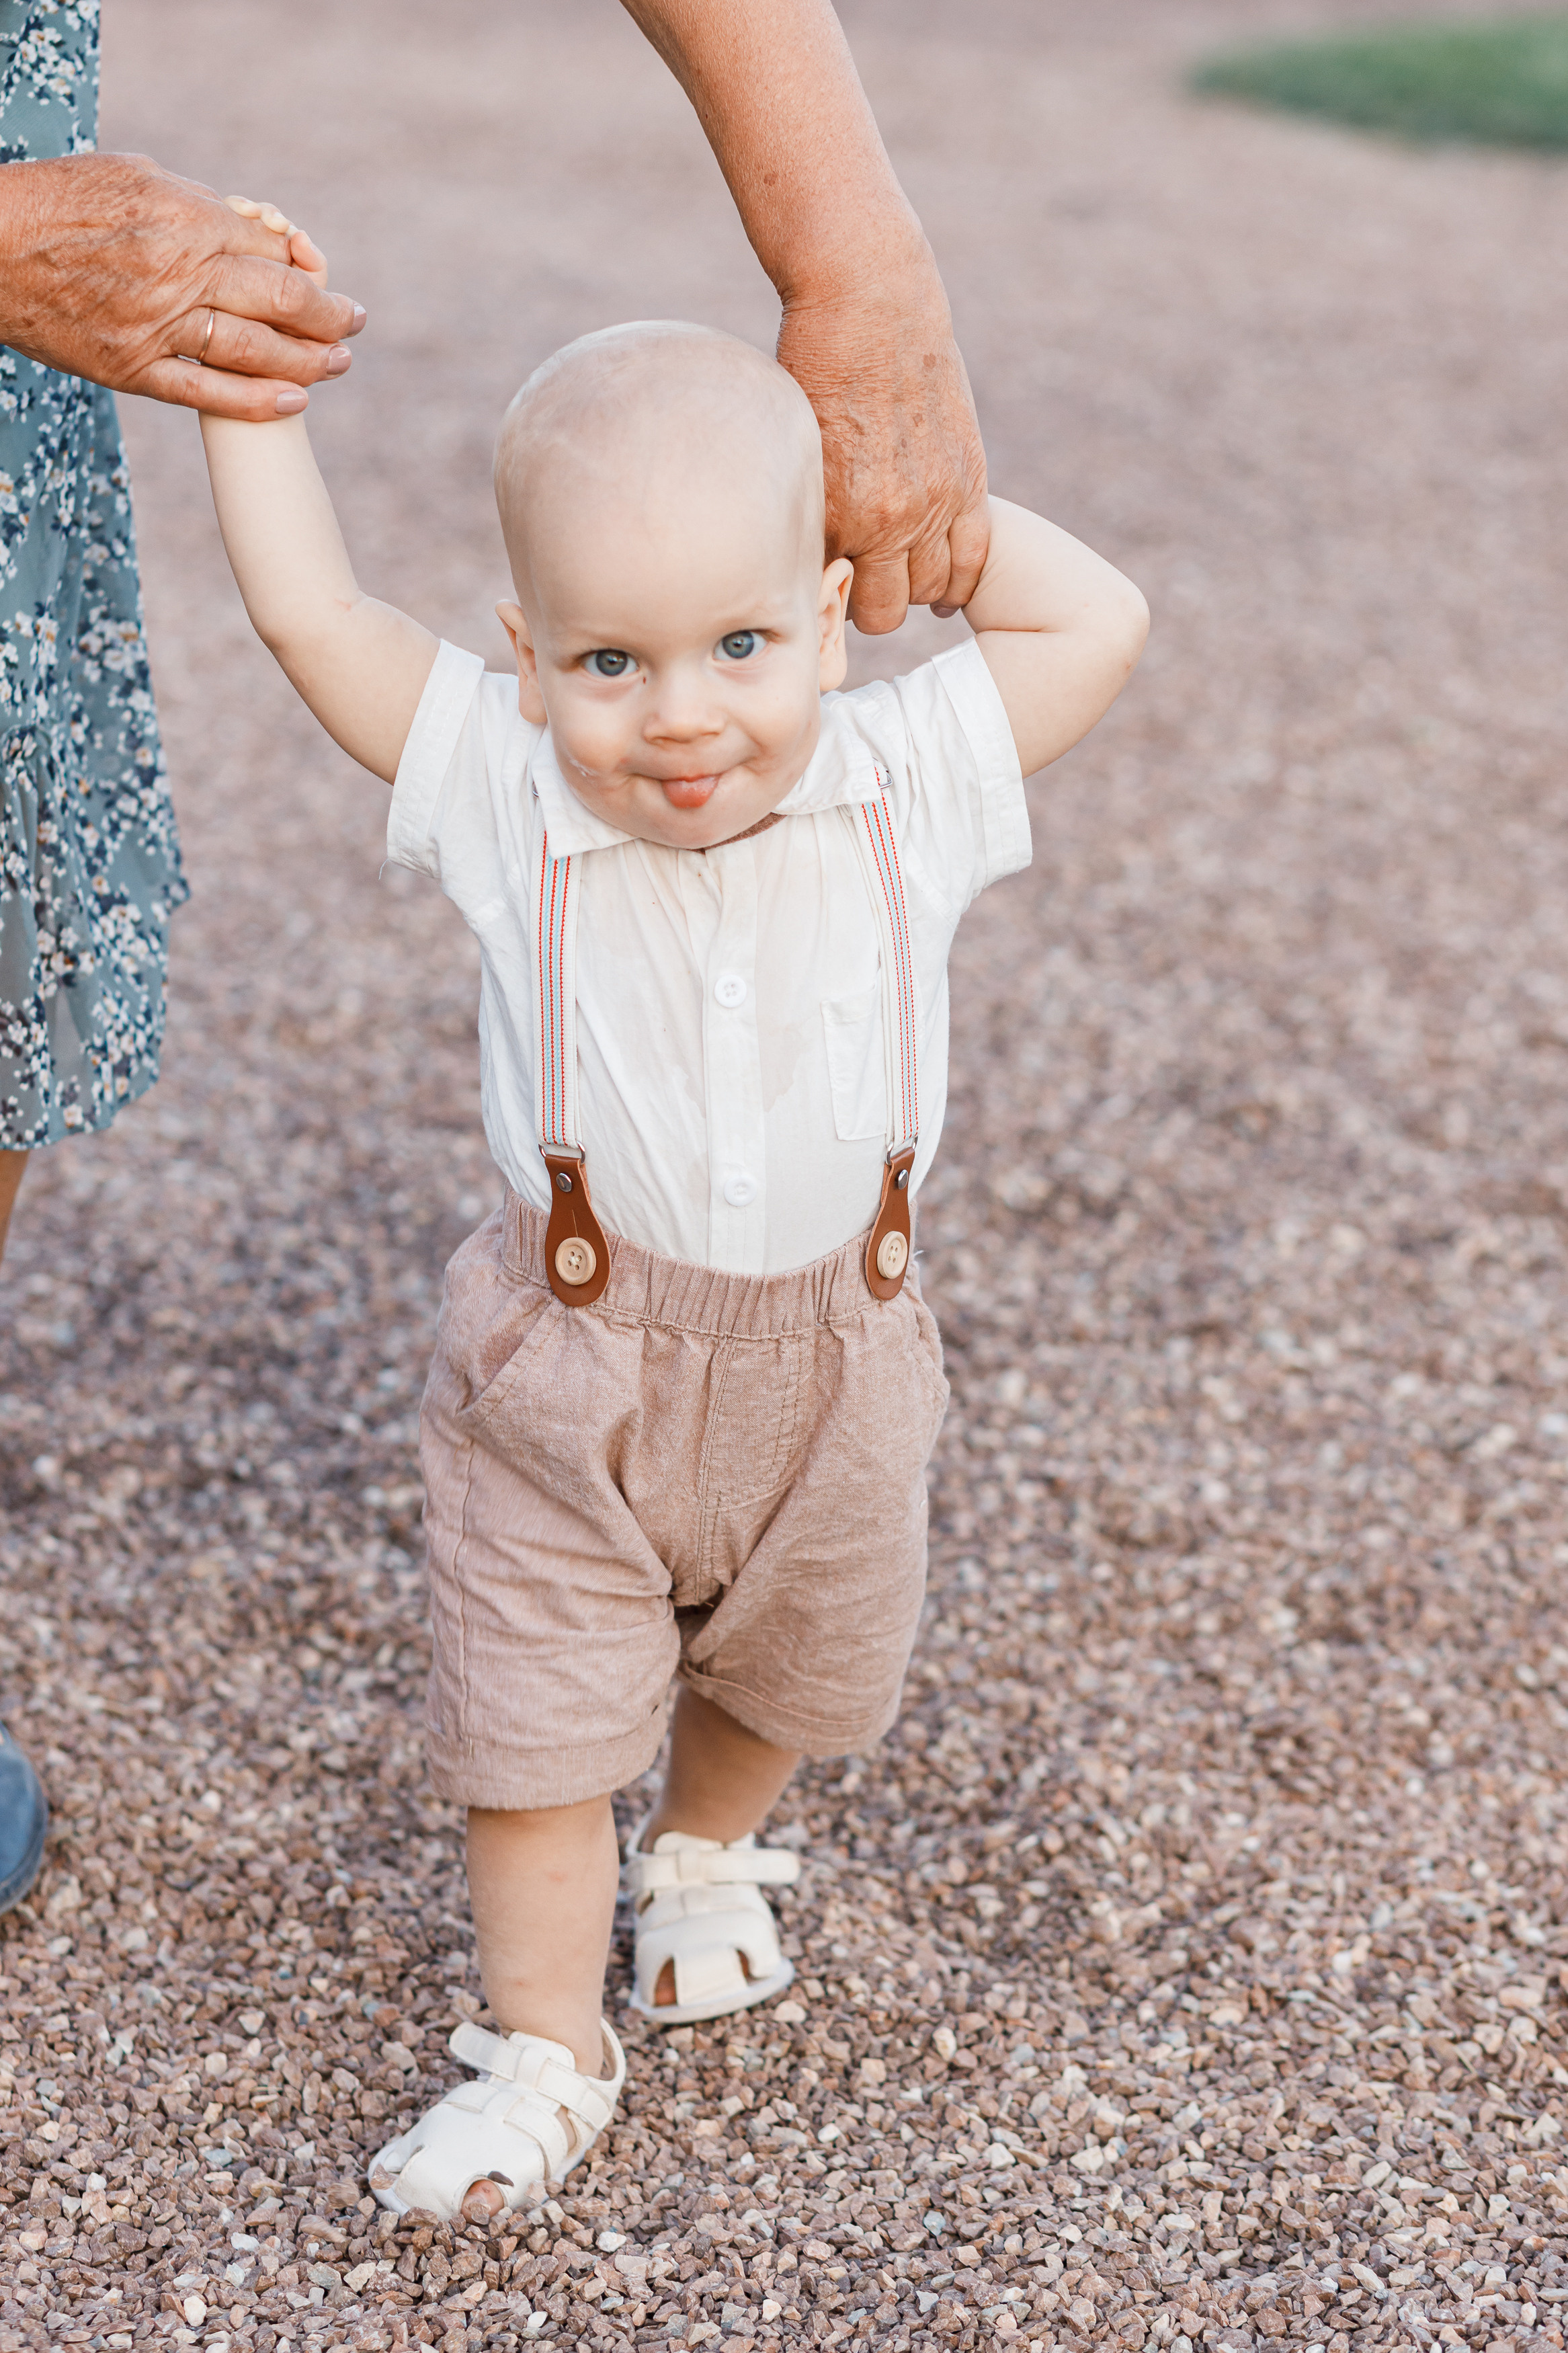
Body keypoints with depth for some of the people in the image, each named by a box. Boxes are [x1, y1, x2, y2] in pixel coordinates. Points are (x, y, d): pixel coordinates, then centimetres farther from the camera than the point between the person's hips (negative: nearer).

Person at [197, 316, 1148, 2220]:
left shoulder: (900, 785, -11)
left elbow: (1097, 626, -5)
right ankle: (546, 2047, 26)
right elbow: (311, 612, -14)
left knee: (795, 1668, 25)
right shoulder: (506, 797, -15)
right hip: (569, 1367, -2)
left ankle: (703, 1854, 56)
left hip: (834, 1354, 2)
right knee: (540, 1713, 5)